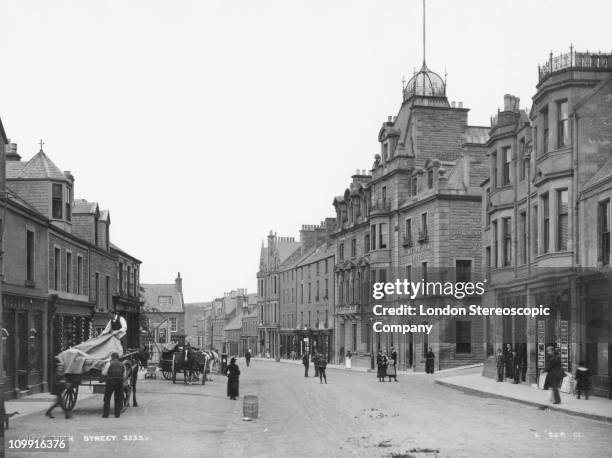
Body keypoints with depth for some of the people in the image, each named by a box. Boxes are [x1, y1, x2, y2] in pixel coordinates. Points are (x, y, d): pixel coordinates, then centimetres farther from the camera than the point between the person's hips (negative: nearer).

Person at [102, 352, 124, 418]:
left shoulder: (109, 363, -2)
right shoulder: (121, 364, 8)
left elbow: (104, 373, -6)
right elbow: (123, 375, 3)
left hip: (110, 382, -3)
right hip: (120, 382, 3)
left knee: (107, 398, 5)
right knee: (118, 398, 11)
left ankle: (105, 414, 2)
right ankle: (117, 414, 8)